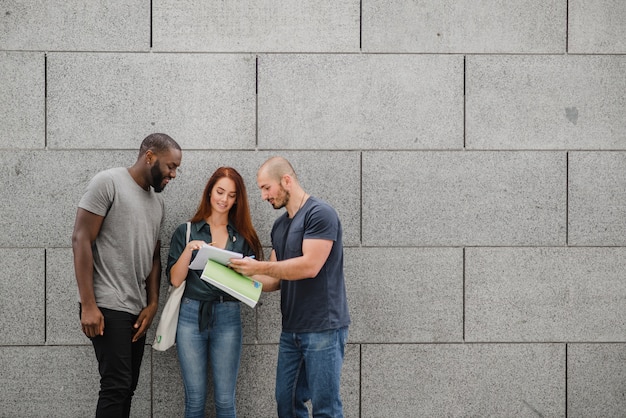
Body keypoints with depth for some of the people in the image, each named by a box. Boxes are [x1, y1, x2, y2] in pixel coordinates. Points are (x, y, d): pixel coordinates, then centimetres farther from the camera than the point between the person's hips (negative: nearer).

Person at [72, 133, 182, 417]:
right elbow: (81, 239, -11)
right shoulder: (108, 182, -7)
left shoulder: (158, 202, 16)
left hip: (137, 310, 8)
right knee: (117, 387, -12)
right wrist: (88, 305, -16)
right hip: (108, 308, -8)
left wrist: (152, 305, 6)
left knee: (127, 388, 8)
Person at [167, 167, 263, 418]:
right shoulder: (186, 232, 6)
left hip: (227, 317, 1)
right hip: (191, 315, -1)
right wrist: (189, 249, -14)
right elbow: (175, 279, 0)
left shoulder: (243, 237, 8)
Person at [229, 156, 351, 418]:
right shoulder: (279, 226, 15)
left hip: (322, 328, -8)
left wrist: (259, 267, -17)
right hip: (291, 329, 8)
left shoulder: (320, 214, -11)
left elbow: (310, 266, -21)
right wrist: (245, 277, 0)